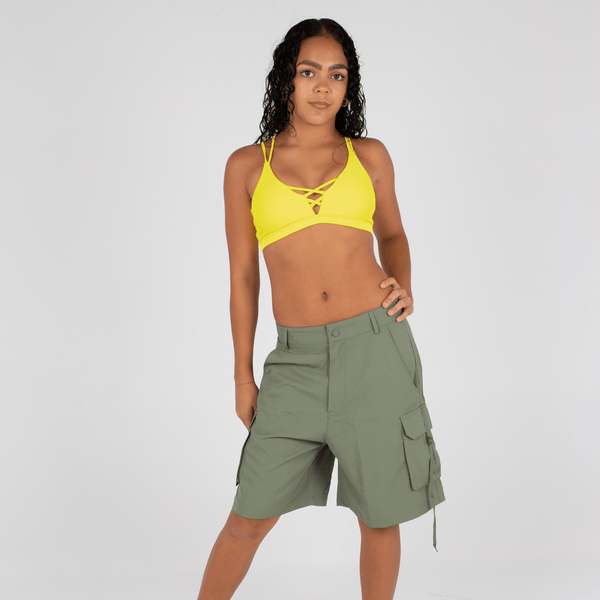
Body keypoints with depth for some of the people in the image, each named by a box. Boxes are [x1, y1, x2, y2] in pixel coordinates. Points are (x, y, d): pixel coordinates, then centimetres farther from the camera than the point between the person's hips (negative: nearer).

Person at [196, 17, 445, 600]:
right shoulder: (247, 166, 5)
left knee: (379, 516, 10)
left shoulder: (369, 156, 6)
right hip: (298, 360, 0)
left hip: (376, 347, 0)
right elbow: (243, 275, 8)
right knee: (250, 517, 8)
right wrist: (243, 376, 8)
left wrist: (402, 285, -1)